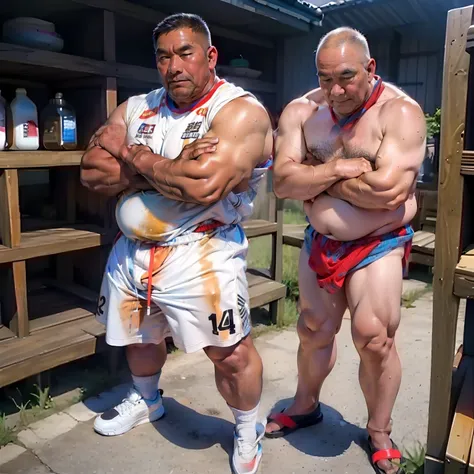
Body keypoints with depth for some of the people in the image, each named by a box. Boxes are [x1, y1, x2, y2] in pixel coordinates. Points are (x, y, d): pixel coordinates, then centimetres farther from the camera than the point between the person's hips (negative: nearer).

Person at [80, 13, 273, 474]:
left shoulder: (240, 109, -12)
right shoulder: (135, 107, 7)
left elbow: (205, 187, -27)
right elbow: (92, 173, -5)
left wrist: (134, 157, -12)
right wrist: (170, 167, -17)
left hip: (201, 252, -6)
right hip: (132, 249, 7)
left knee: (230, 351, -3)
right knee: (138, 335, 23)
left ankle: (248, 430, 29)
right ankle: (146, 400, 54)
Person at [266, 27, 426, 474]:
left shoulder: (400, 112, -15)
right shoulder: (301, 111, -3)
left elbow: (387, 190, -28)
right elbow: (283, 182, -12)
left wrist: (316, 179, -17)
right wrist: (340, 168, -22)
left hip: (378, 246, -4)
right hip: (320, 241, 4)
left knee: (374, 340, -3)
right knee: (313, 331, 16)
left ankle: (380, 434, 24)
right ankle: (305, 407, 42)